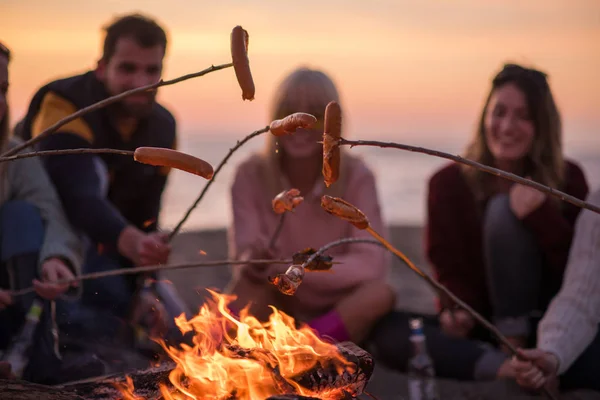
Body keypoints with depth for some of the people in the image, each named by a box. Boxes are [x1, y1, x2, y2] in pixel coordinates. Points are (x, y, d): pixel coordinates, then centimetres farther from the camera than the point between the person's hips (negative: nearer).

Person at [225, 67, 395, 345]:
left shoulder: (356, 176, -10)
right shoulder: (251, 175, -8)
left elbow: (371, 264, -19)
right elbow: (242, 260, -16)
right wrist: (254, 261, -42)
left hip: (340, 314, 1)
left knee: (380, 293, -32)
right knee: (246, 286, -32)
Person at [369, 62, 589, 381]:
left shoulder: (567, 179, -5)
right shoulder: (449, 182, -4)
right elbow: (447, 264, -3)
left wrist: (542, 214, -28)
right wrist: (456, 310, -26)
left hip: (537, 325, -1)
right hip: (476, 324, 2)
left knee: (504, 209, -23)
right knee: (387, 328, -27)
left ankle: (514, 350, -23)